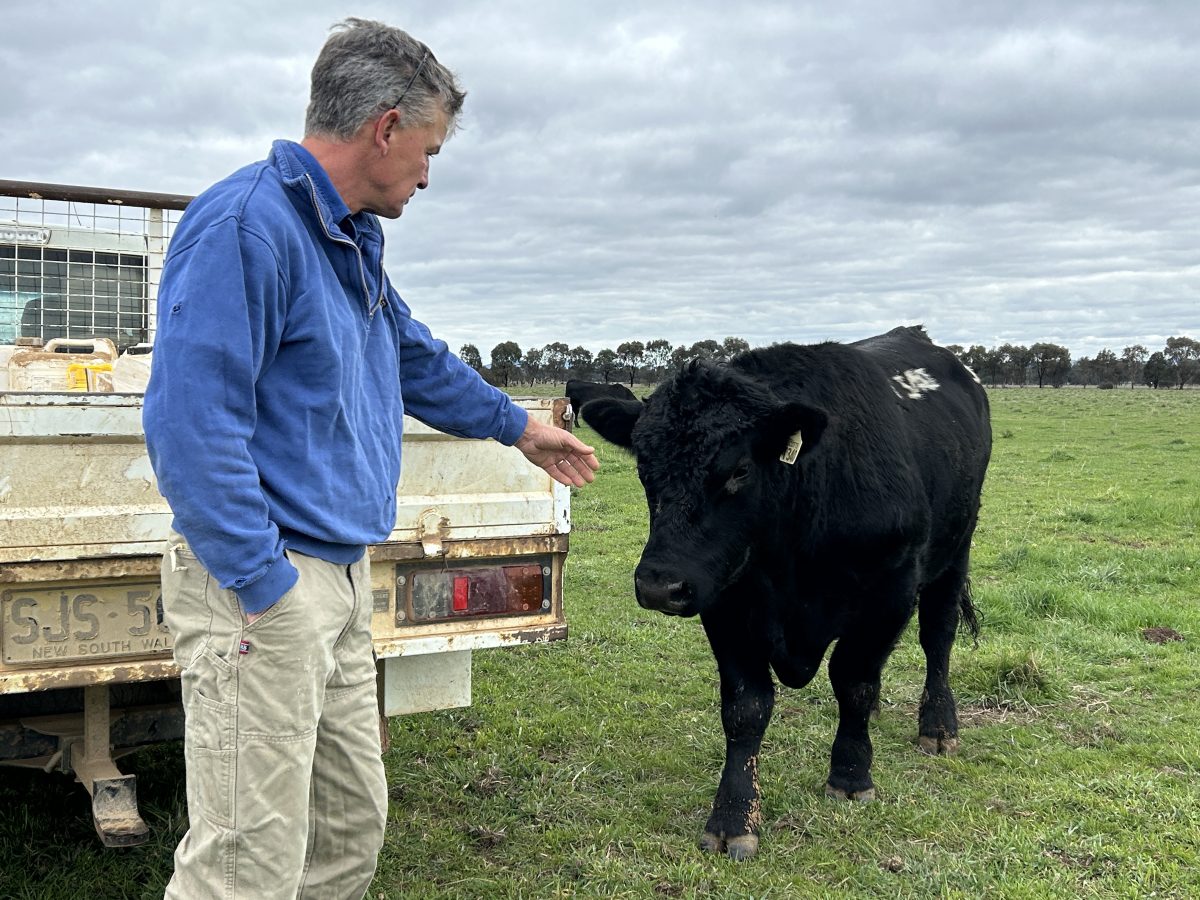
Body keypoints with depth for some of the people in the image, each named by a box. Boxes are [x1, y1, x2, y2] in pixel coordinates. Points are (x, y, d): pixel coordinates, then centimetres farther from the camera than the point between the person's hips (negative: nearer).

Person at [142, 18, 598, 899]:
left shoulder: (352, 241, 15)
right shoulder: (247, 224, -16)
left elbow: (414, 356, 31)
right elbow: (191, 419, -22)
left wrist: (516, 426, 40)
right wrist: (263, 582, -22)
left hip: (341, 581, 10)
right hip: (265, 589, -10)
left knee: (350, 828, 17)